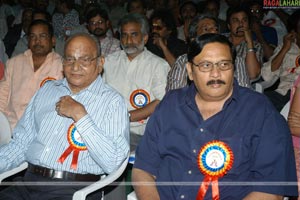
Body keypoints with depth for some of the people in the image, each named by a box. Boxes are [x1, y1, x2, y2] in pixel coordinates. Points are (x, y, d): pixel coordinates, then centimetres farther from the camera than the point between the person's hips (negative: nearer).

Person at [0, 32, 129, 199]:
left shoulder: (113, 101, -1)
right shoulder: (47, 90, 16)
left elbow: (112, 163, -13)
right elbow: (20, 144, 17)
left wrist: (80, 115, -13)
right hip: (29, 182, 5)